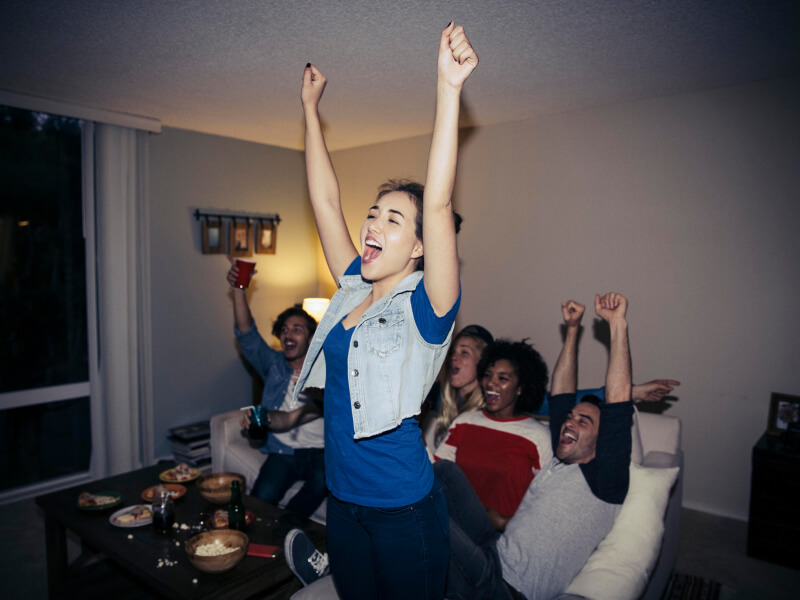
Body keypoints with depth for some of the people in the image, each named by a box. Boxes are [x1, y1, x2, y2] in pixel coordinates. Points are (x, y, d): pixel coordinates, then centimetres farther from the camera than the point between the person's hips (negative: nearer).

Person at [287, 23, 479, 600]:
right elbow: (326, 200, 5)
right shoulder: (353, 290, 1)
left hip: (404, 511, -6)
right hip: (343, 502, 6)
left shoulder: (425, 307, -15)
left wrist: (449, 88, -33)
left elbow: (439, 204, -29)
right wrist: (310, 108, 9)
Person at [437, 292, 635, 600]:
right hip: (495, 550, 8)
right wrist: (572, 329, 23)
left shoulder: (602, 478, -3)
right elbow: (561, 393, 21)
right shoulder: (560, 464, 17)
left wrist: (617, 323, -15)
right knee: (445, 470, -5)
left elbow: (618, 398, -14)